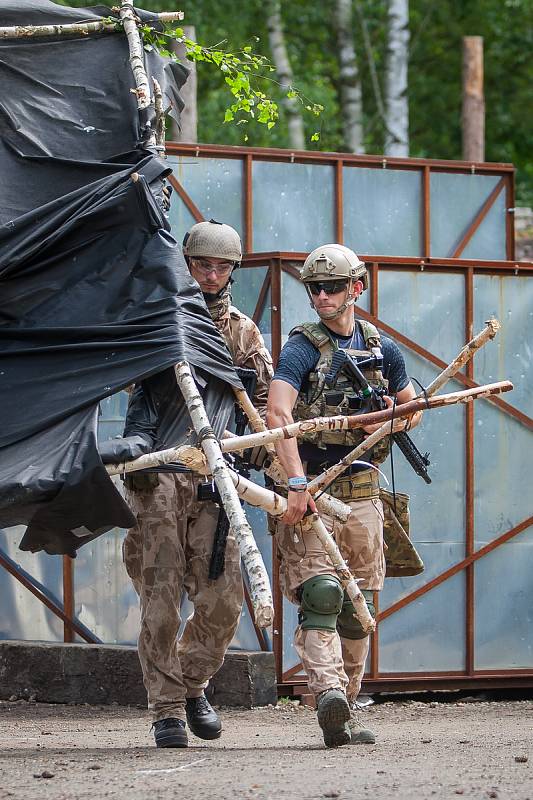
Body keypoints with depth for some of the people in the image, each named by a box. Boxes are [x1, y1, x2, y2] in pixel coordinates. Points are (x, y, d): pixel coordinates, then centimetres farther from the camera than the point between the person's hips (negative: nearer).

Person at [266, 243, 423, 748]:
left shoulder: (382, 349, 10)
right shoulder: (302, 348, -6)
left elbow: (412, 409, 24)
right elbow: (277, 414, -21)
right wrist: (298, 484, -32)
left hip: (362, 492, 5)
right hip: (313, 491, -5)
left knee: (357, 607, 8)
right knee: (320, 593, -19)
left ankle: (344, 713, 16)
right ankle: (328, 693, -32)